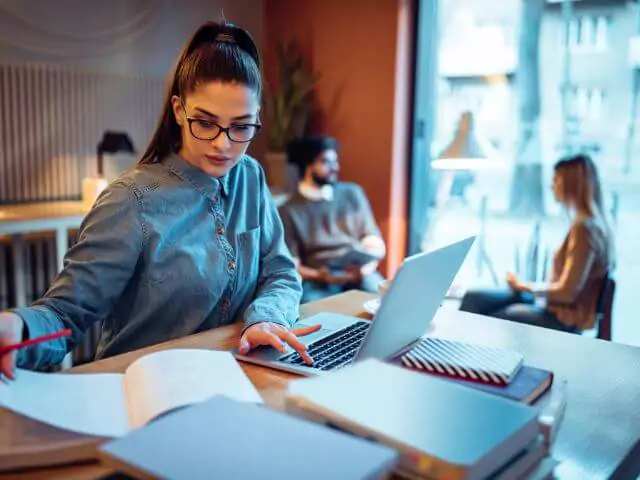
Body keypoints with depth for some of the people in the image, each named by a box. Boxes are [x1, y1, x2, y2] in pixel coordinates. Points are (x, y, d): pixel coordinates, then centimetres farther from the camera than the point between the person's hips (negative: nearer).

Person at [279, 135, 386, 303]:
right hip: (317, 280, -2)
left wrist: (367, 267, -9)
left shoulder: (352, 193, 14)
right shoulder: (289, 211, 6)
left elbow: (375, 243, 13)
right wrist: (320, 277, -18)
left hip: (359, 273, 2)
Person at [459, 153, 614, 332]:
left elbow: (567, 292, -23)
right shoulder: (591, 223, 6)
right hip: (558, 306, 9)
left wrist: (524, 286, -9)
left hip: (564, 316, -9)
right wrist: (527, 286, 5)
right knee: (472, 298, 5)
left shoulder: (584, 228, -23)